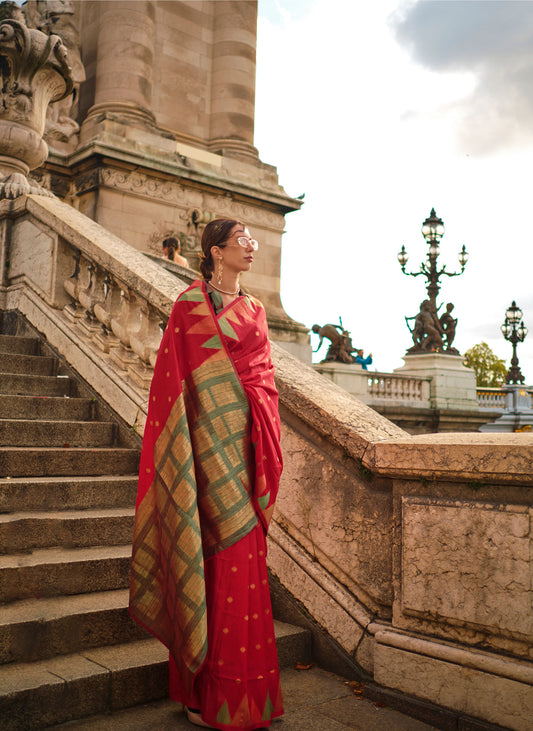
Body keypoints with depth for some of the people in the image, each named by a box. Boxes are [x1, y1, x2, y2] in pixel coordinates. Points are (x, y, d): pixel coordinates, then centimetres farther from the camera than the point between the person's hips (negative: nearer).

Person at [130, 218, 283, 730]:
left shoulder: (253, 309, 18)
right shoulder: (190, 304, 1)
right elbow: (175, 376, -4)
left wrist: (262, 443, 7)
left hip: (245, 440, 5)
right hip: (207, 440, -5)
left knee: (243, 554, 6)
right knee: (214, 558, -4)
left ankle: (243, 690, 16)